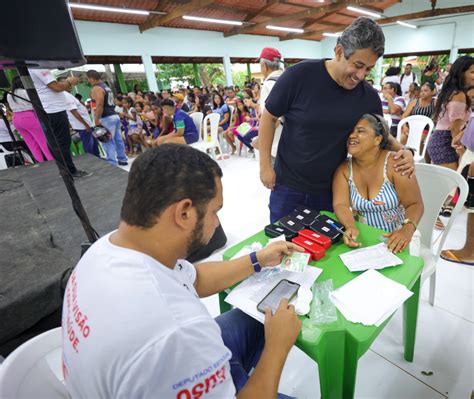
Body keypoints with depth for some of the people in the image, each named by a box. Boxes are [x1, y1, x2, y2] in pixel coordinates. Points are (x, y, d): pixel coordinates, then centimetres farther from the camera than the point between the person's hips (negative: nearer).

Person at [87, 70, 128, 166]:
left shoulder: (96, 89, -11)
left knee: (108, 142, -5)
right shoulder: (106, 86, 17)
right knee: (118, 139, 13)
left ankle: (112, 163, -4)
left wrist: (96, 120, -21)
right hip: (115, 116, 9)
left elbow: (99, 105, -21)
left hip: (106, 118, -9)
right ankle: (122, 159, 20)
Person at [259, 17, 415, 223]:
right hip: (288, 185, -2)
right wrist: (265, 165, -7)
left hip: (332, 189, 3)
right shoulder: (299, 75, -15)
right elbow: (269, 117, -6)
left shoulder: (369, 97, -3)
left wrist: (402, 150, -9)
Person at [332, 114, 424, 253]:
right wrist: (351, 228, -31)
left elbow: (415, 204, -10)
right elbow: (340, 204, -13)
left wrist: (407, 230, -28)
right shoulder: (344, 168, -4)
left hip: (392, 239, -1)